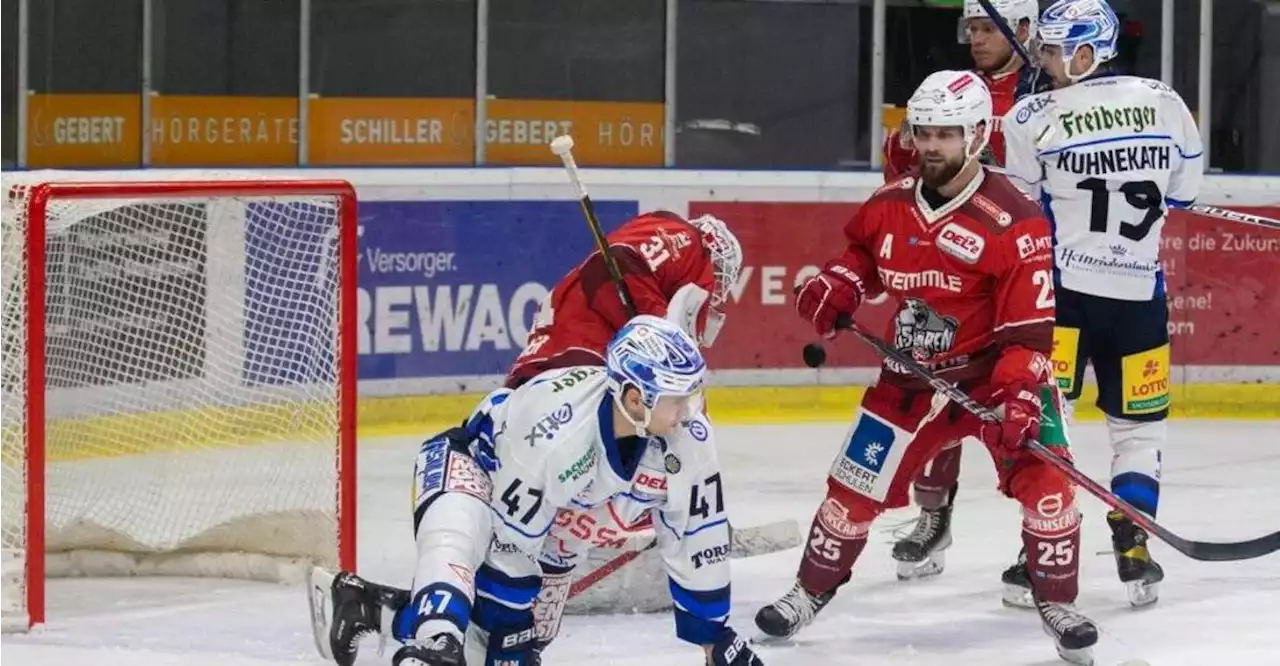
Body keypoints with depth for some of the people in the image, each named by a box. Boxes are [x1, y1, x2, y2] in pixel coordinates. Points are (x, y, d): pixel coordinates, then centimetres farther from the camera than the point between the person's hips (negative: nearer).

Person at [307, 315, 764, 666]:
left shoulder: (688, 438, -23)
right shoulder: (554, 428, -40)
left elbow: (695, 535, -10)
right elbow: (511, 538, -31)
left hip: (556, 523, 7)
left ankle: (363, 605, 9)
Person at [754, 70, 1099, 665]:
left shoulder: (1013, 221, -20)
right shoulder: (890, 204, -3)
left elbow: (1029, 326, -22)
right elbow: (862, 254, 19)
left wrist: (1019, 395, -32)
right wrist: (835, 287, -2)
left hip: (996, 372, -4)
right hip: (911, 376, 4)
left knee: (1045, 480, -18)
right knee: (854, 488, 6)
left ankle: (1057, 603, -1)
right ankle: (810, 592, 28)